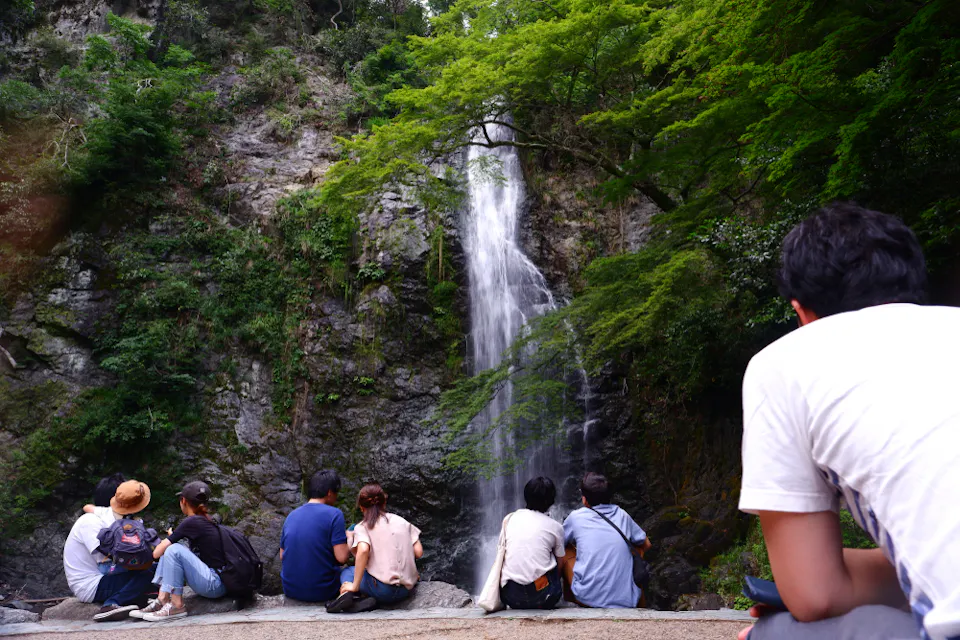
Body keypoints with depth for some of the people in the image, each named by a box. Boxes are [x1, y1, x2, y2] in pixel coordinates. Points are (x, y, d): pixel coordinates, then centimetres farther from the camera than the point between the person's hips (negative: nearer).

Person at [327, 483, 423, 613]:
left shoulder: (362, 527, 4)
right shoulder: (401, 521, 15)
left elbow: (363, 551, -16)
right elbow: (418, 552, 6)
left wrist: (355, 586, -12)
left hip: (382, 588, -4)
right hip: (405, 591, 4)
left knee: (347, 572, 23)